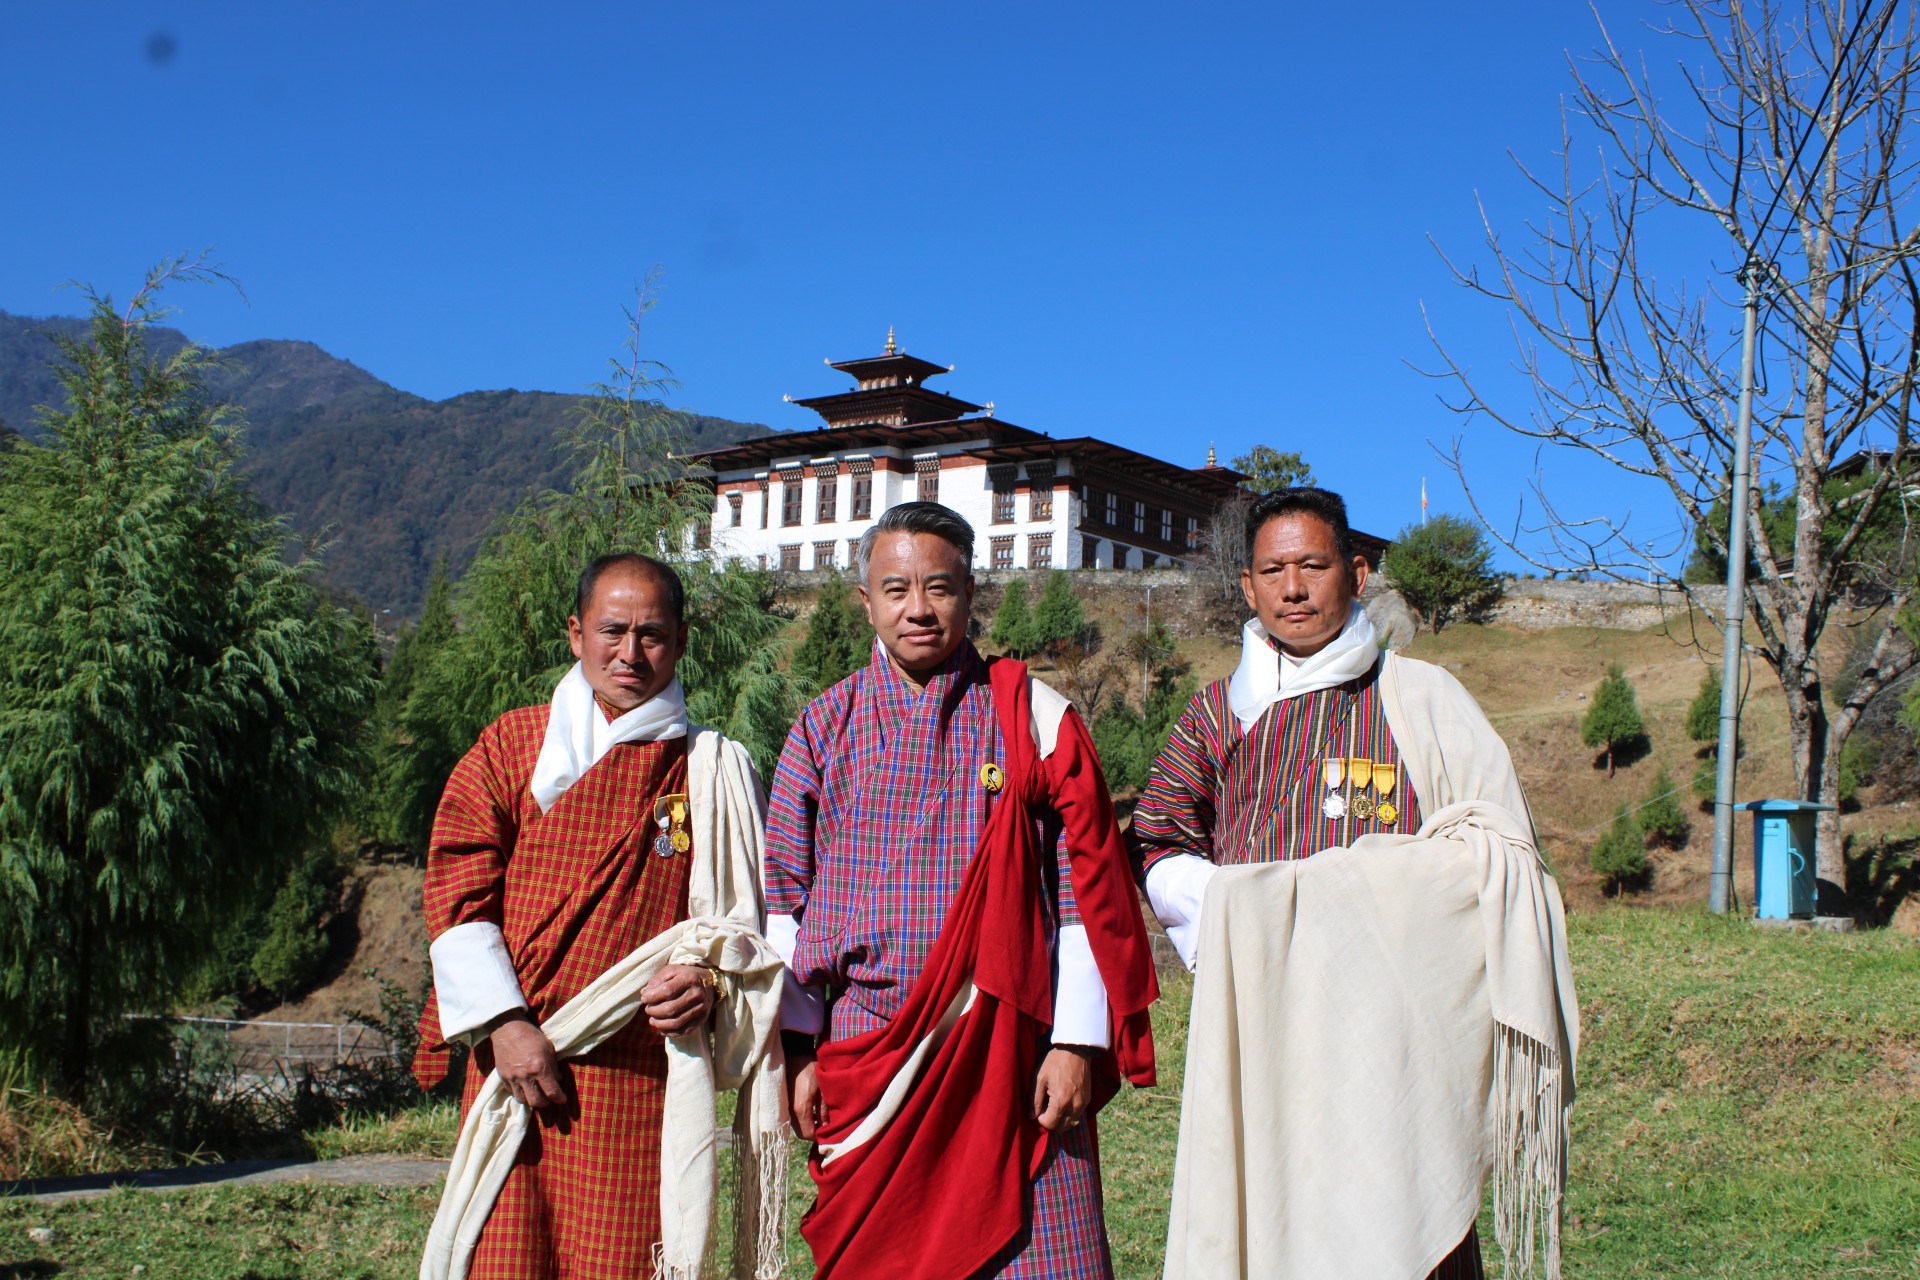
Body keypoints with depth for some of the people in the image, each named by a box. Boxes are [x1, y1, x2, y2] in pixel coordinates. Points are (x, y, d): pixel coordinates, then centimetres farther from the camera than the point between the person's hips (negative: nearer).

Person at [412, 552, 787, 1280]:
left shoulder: (714, 771, 9)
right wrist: (504, 1025, -7)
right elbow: (457, 892, 3)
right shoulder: (513, 745, 9)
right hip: (519, 1062, 1)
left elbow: (750, 914, 11)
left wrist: (710, 979, -10)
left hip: (645, 1077, 0)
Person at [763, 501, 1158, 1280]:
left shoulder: (1034, 719, 3)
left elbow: (1086, 891, 1)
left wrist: (1075, 1042, -5)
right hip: (866, 1053, 2)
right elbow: (785, 898, 9)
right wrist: (797, 1047, 3)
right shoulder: (825, 727, 8)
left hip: (1011, 1059, -1)